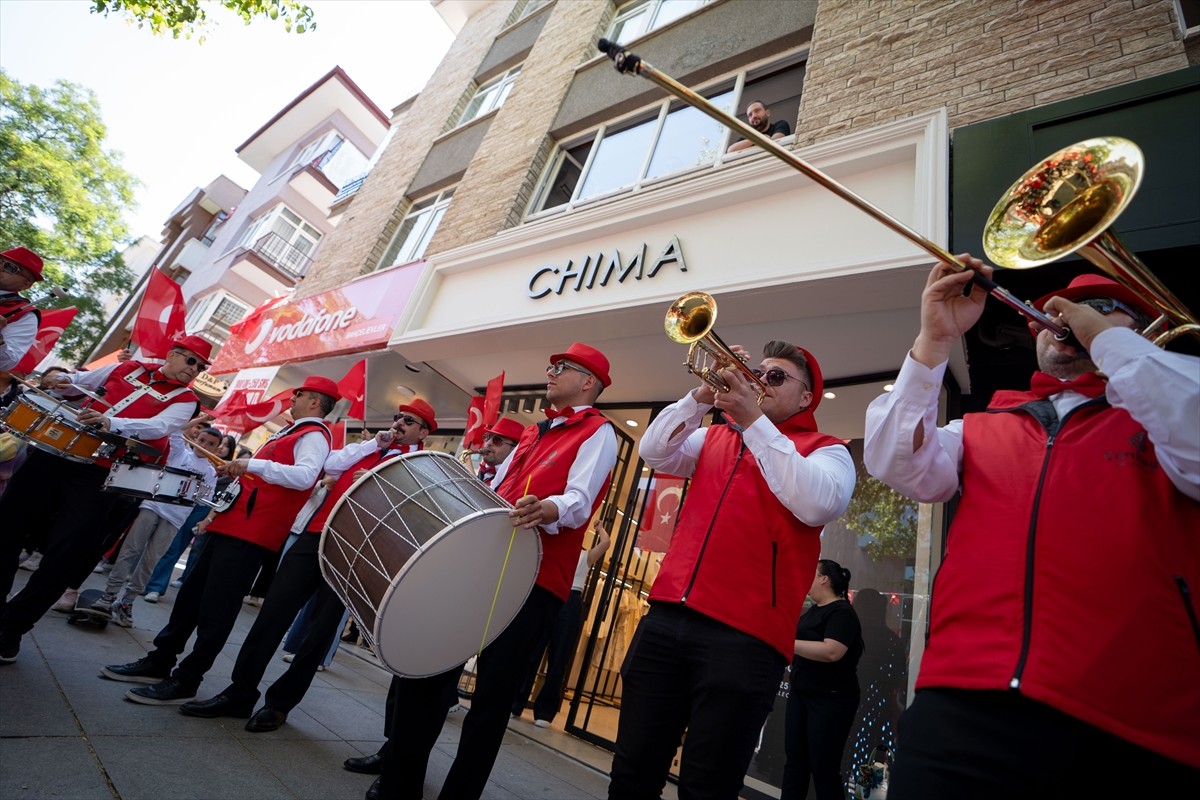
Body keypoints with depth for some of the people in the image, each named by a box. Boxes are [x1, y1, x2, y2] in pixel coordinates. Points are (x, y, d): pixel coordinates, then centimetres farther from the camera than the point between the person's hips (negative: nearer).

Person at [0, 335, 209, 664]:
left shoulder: (184, 400, -4)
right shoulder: (128, 368, 11)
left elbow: (157, 427, -21)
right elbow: (81, 382, 24)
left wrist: (109, 422, -36)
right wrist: (63, 380, 2)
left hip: (100, 474, -5)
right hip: (57, 450, 5)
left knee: (64, 555, -5)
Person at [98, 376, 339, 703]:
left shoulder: (314, 436, -10)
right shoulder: (289, 432, 21)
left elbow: (305, 476, -30)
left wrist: (253, 463, -33)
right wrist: (220, 508, 25)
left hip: (250, 535, -10)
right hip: (231, 525, 10)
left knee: (217, 606, -4)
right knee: (193, 593, 18)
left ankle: (184, 682, 8)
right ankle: (159, 662, 31)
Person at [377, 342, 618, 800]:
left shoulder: (598, 432, -4)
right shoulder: (533, 430, 21)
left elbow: (579, 501, -20)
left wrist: (545, 510, -40)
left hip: (533, 581, -8)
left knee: (493, 692, 2)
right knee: (425, 668, 11)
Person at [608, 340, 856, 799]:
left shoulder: (826, 451, 7)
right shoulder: (714, 439, 19)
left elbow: (818, 504, -14)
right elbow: (655, 453, 5)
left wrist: (754, 421, -14)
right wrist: (703, 395, -5)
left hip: (745, 634, -4)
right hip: (668, 615, 4)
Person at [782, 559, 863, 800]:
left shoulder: (842, 612, -14)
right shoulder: (813, 610, 14)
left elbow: (831, 652, -28)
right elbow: (803, 643, 26)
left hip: (830, 699, -8)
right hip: (800, 693, 9)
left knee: (824, 768, 1)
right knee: (795, 760, 11)